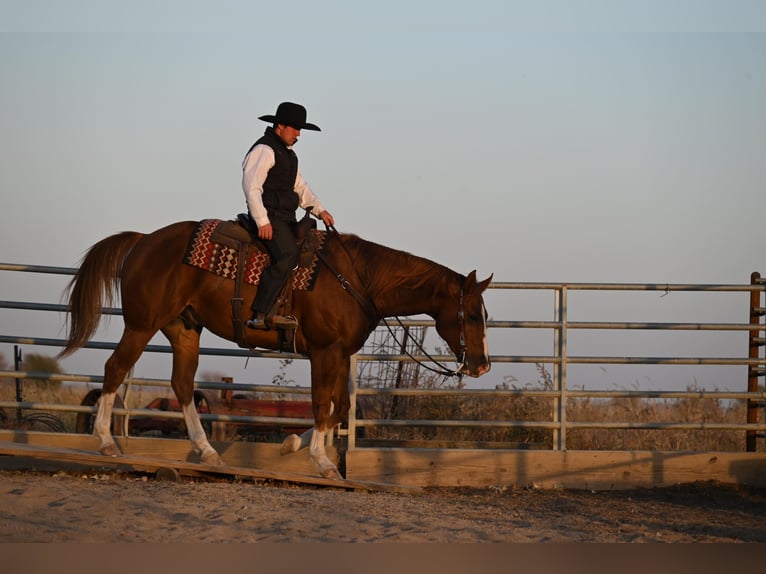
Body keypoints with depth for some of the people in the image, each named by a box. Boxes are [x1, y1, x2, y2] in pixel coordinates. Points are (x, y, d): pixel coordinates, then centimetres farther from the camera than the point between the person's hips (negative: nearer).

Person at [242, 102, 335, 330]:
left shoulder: (288, 155, 24)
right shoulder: (264, 150, -8)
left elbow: (300, 188, 24)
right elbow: (251, 186, -17)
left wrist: (319, 210, 7)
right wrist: (262, 221, -23)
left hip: (286, 217, 11)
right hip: (270, 216, -11)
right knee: (287, 255, -28)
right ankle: (260, 315, -33)